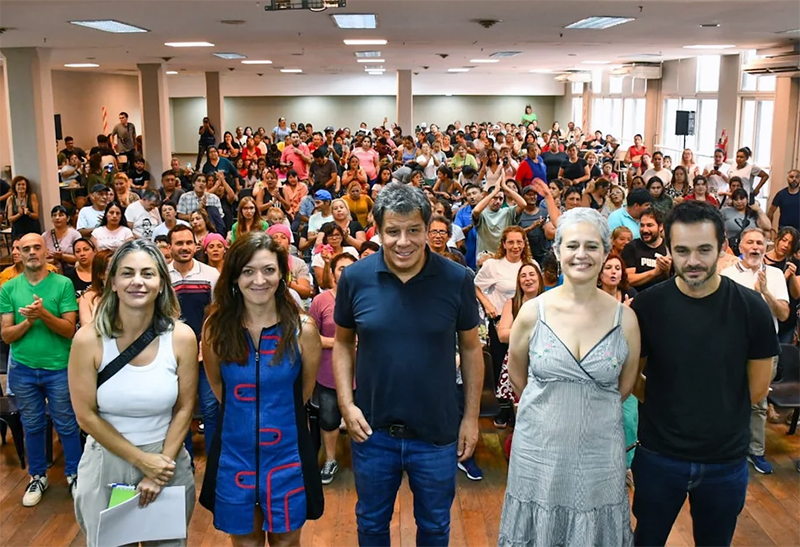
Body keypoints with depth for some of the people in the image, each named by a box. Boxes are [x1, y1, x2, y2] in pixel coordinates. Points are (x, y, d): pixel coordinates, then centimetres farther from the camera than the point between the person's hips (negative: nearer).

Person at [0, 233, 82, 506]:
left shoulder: (63, 284, -8)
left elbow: (69, 330, -10)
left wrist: (43, 314, -25)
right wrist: (28, 321, -20)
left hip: (59, 368, -2)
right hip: (22, 369, 2)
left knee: (67, 425, 9)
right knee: (32, 426, 15)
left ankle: (73, 474, 25)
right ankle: (37, 477, 31)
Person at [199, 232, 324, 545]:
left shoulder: (302, 329, -11)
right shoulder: (216, 327, -8)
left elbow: (304, 390, 4)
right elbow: (217, 384, 8)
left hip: (286, 455, -1)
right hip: (234, 456, 1)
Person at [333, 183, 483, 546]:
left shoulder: (457, 279, -11)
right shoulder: (354, 278, -9)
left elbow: (470, 349, -1)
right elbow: (343, 342, 3)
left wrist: (471, 416, -1)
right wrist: (346, 404, -7)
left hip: (437, 434, 0)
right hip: (372, 431, 1)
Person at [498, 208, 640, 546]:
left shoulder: (625, 319, -6)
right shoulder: (533, 312, -8)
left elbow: (624, 387, 8)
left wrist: (591, 408, 10)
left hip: (600, 454, 0)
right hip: (538, 449, 0)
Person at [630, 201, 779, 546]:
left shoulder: (751, 308, -10)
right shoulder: (646, 307, -11)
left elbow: (757, 388, 0)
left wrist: (720, 417, 4)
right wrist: (668, 412, -4)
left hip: (726, 460, 1)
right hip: (659, 456, 0)